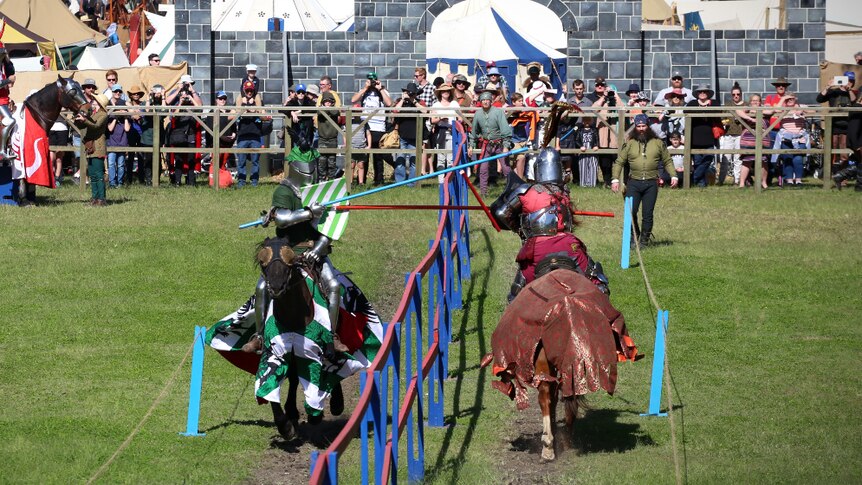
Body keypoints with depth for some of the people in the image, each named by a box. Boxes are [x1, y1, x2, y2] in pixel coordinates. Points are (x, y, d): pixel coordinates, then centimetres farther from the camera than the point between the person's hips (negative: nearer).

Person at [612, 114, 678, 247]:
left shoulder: (658, 143, 9)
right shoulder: (629, 143, 7)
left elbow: (667, 161, 14)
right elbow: (619, 162, 8)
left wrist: (673, 176, 1)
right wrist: (615, 179, -2)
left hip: (651, 184, 0)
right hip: (634, 183, 0)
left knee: (648, 214, 1)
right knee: (631, 212, -7)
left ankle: (644, 240, 11)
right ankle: (633, 237, 10)